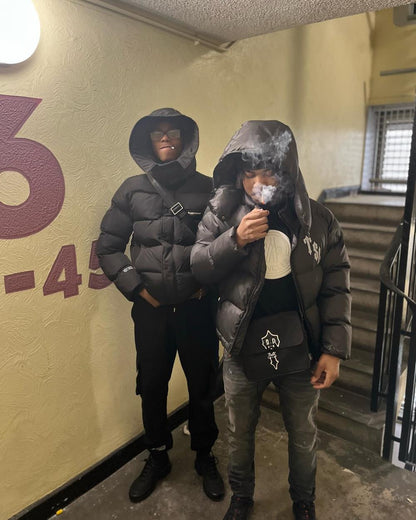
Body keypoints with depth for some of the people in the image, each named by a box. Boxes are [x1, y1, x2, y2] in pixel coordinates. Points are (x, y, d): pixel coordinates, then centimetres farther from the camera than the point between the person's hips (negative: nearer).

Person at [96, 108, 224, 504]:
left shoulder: (207, 188, -2)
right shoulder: (133, 189, 1)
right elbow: (108, 246, 4)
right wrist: (136, 286, -2)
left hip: (196, 306, -1)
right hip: (151, 308, 1)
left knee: (202, 386, 12)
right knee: (151, 386, 14)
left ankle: (204, 457, 38)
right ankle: (157, 458, 40)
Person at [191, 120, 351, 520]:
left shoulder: (318, 220, -8)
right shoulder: (224, 212, -7)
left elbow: (336, 288, -4)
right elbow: (198, 266, -5)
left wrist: (334, 349, -8)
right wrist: (235, 240, -23)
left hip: (300, 352, 1)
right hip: (242, 350, 0)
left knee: (303, 435, 22)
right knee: (239, 433, 21)